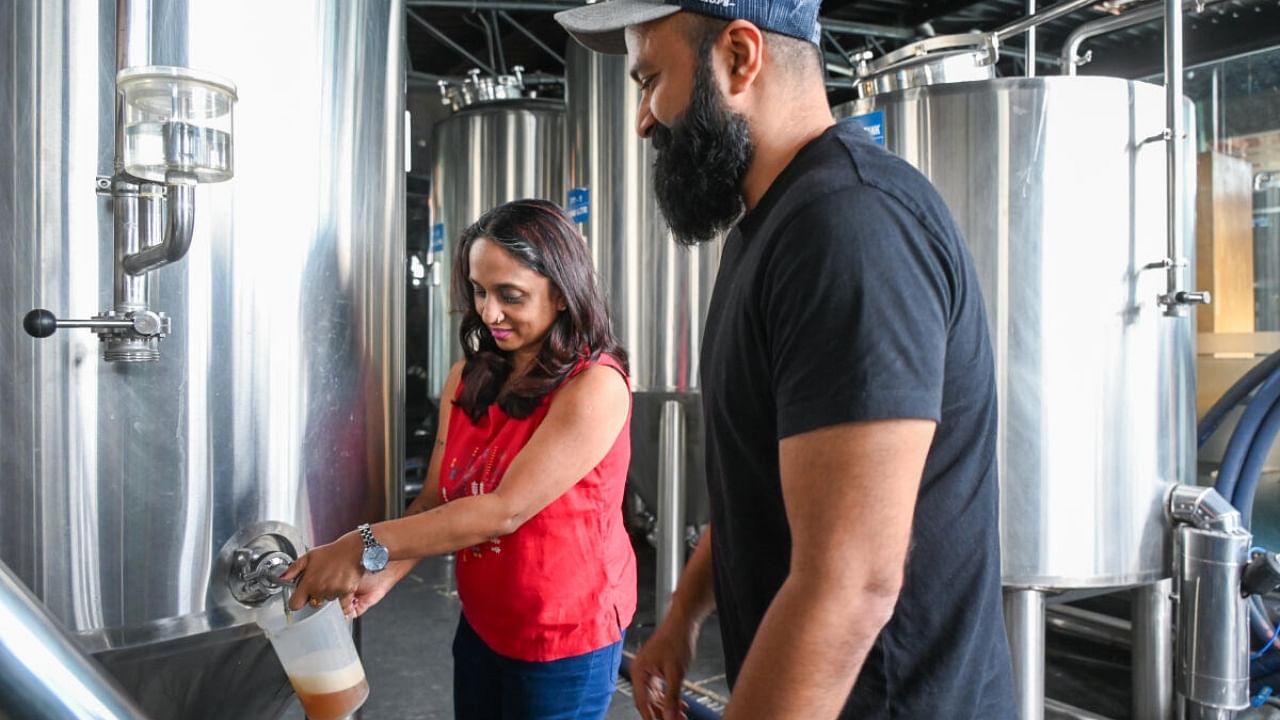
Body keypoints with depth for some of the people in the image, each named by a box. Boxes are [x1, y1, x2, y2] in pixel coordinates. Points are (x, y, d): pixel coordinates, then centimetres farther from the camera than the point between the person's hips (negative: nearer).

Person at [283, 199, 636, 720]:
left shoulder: (594, 385, -22)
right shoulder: (469, 378, 0)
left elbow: (506, 509, -28)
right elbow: (435, 501, -1)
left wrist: (367, 549, -28)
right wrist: (383, 574, -18)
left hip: (565, 637, -5)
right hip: (480, 623, 6)